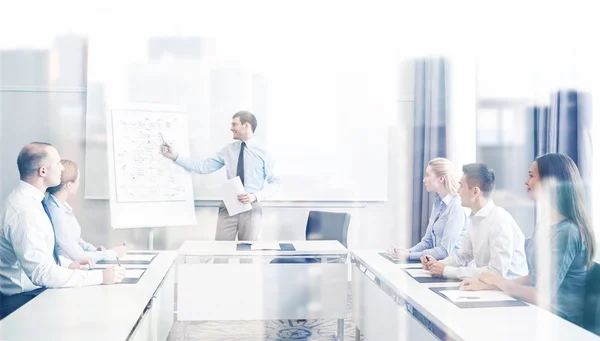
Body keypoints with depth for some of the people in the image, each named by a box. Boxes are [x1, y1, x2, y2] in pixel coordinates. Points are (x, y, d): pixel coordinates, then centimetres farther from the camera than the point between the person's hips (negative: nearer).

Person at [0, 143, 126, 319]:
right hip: (25, 300, -9)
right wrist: (100, 276, -27)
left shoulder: (27, 198, 5)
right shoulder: (24, 209, -24)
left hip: (37, 290, 9)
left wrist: (67, 264, 6)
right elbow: (41, 272, -29)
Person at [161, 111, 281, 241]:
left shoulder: (263, 153, -3)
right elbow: (203, 167, 1)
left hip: (251, 208, -2)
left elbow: (276, 182, -2)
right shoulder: (228, 150, 5)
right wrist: (175, 156, -5)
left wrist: (255, 196, -16)